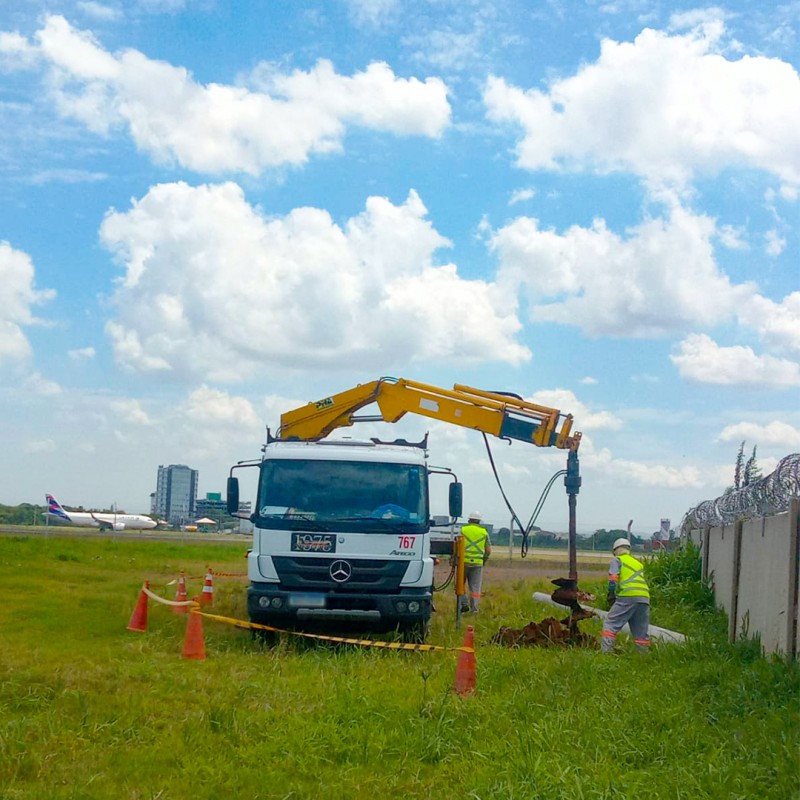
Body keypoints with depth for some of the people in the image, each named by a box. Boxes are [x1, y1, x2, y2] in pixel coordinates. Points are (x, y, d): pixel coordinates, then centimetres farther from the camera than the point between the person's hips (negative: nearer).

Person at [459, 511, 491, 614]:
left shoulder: (463, 530, 0)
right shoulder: (484, 532, 7)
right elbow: (488, 550, 7)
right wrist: (484, 561, 21)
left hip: (464, 562, -2)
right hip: (477, 563, 2)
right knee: (475, 587, 6)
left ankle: (464, 604, -1)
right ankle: (474, 608, 4)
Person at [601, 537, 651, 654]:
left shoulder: (617, 560, 12)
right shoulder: (638, 563, 30)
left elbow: (613, 580, -1)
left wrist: (611, 598, 6)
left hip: (628, 596, -5)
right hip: (645, 598, 6)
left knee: (610, 625, -4)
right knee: (641, 631, 12)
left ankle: (606, 652, -16)